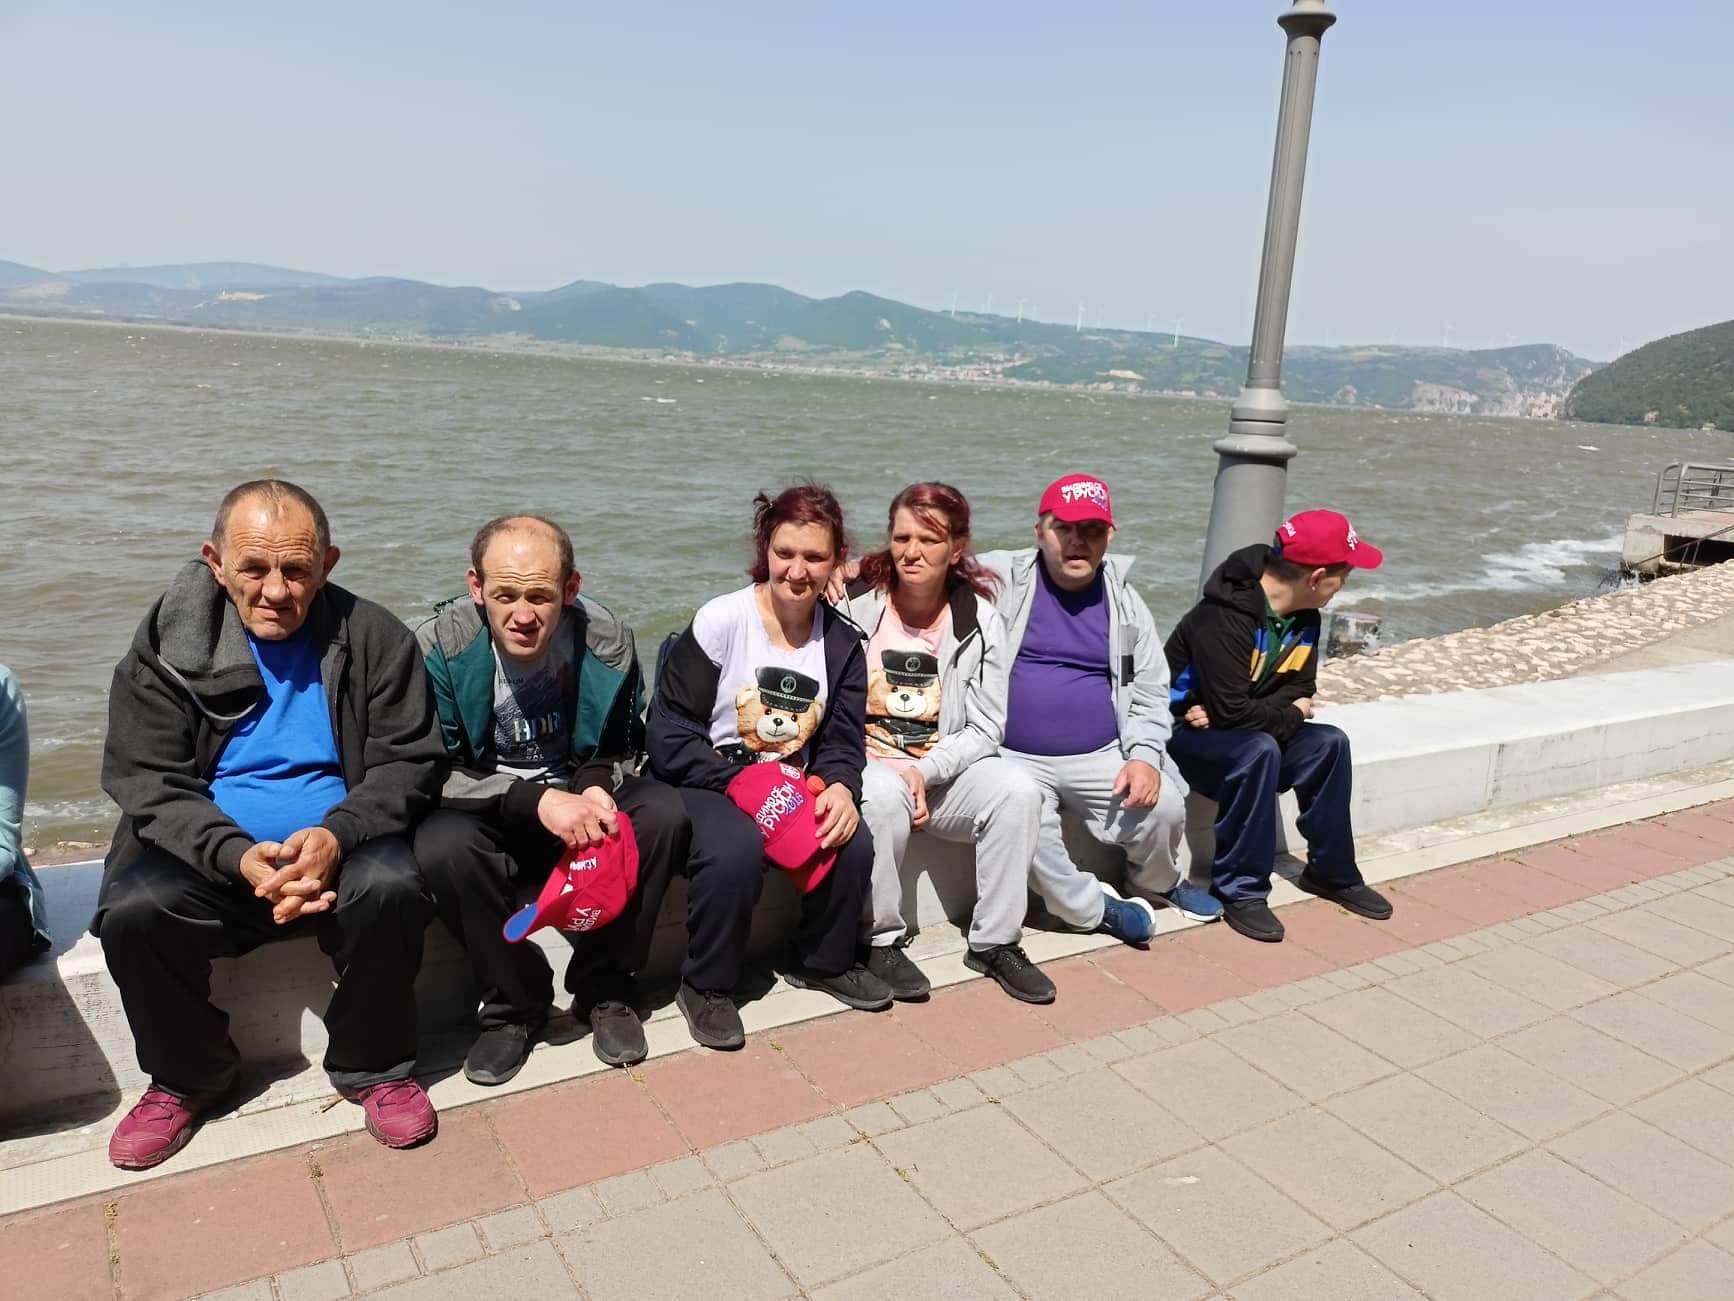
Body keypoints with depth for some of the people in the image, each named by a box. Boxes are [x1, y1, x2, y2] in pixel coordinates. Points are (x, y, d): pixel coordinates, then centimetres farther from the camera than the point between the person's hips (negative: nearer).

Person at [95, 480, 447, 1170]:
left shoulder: (373, 639, -3)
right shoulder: (168, 641, -1)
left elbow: (408, 762, -4)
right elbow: (148, 782, -5)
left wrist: (337, 834, -23)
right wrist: (237, 856, -23)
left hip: (340, 844, -1)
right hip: (209, 850, 2)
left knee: (392, 890, -30)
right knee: (133, 914, -26)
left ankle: (373, 1067, -4)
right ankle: (185, 1079, 3)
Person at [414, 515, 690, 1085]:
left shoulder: (608, 642, -12)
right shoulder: (439, 647, -18)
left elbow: (621, 751, 4)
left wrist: (597, 789, -21)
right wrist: (536, 801, -30)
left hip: (576, 794, 2)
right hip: (483, 811, -1)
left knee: (664, 814, -25)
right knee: (441, 848, -34)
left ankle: (603, 985, -5)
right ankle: (516, 1001, -8)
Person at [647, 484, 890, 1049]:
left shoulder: (842, 642, 0)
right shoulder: (719, 621, -15)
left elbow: (842, 739, 3)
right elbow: (668, 734, -15)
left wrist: (840, 788, -20)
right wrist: (741, 784, -25)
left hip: (791, 788, 5)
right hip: (702, 785, -4)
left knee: (854, 844, -21)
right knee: (737, 850, -34)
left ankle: (825, 962, 9)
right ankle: (706, 986, -7)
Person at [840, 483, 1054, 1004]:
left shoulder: (981, 620, -2)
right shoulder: (856, 605, -9)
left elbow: (985, 727, -3)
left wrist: (925, 771, -18)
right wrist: (896, 773, -20)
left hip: (944, 769, 3)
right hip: (866, 763, -2)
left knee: (1017, 790, -23)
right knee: (883, 795, -35)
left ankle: (994, 942, -6)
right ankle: (882, 941, -13)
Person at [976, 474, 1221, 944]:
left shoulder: (1124, 600, 9)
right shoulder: (1001, 578, -2)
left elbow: (1150, 692, 11)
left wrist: (1144, 755, -7)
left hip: (1101, 757, 3)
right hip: (1016, 758, -3)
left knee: (1163, 809, -15)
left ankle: (1155, 883, 22)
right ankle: (1094, 907, 1)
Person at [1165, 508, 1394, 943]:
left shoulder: (1304, 618, 0)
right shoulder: (1224, 616, -29)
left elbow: (1300, 690, 1)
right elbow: (1231, 709, -32)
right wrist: (1291, 716, -13)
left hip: (1229, 728, 8)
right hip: (1184, 734, -8)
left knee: (1329, 742, -10)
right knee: (1259, 749, -34)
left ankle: (1331, 872, 7)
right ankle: (1241, 891, -21)